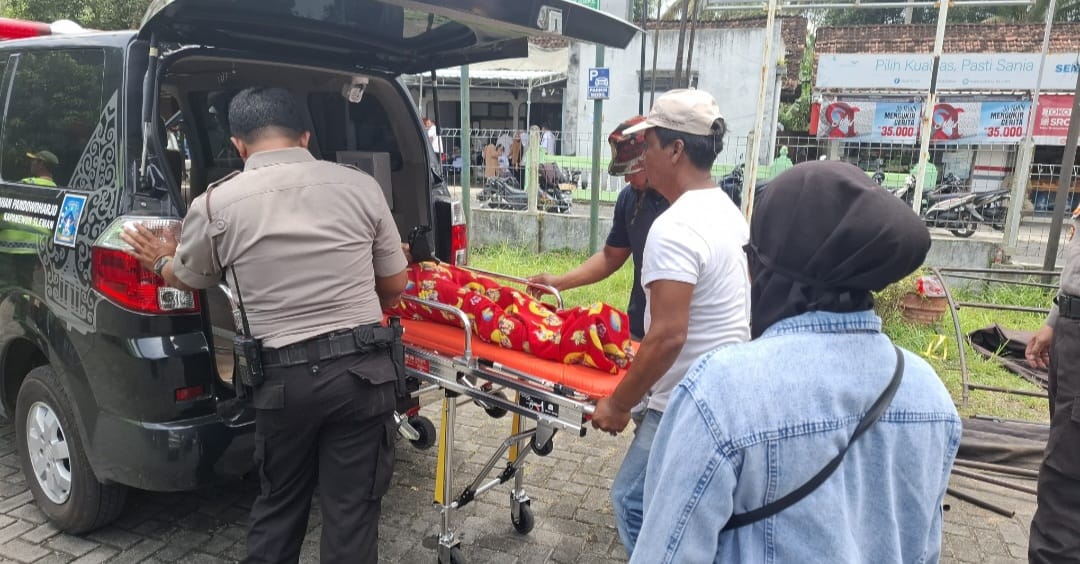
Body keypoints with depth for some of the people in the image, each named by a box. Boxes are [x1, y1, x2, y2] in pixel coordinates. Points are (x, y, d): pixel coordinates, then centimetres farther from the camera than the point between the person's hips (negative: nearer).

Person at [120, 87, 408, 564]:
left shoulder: (217, 203, -2)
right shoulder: (360, 185, -1)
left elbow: (186, 281, 18)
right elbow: (395, 286, 9)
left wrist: (161, 263, 40)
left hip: (284, 377, 0)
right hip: (363, 369, 0)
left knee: (278, 506, 23)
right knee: (352, 510, 12)